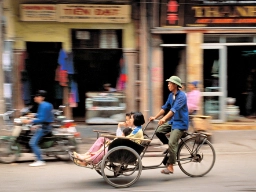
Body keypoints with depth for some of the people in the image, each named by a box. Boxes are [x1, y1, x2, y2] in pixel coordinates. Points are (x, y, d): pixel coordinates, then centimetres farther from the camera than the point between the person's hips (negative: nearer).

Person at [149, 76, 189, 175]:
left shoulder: (181, 96, -19)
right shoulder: (171, 95, 8)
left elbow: (174, 109, -31)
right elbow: (165, 107, 14)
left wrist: (164, 118, -41)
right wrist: (155, 117, 6)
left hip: (180, 123, -9)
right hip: (172, 121, 9)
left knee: (172, 143, -16)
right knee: (159, 131, -6)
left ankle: (170, 167, -11)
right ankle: (171, 148, 10)